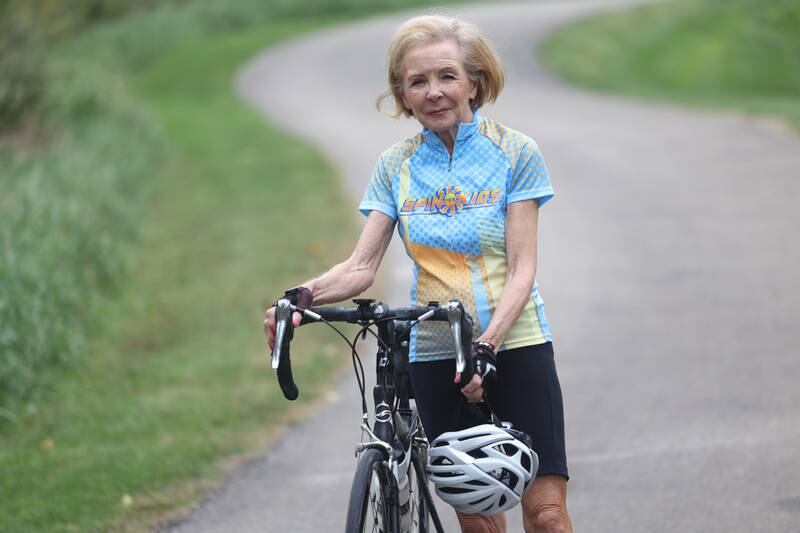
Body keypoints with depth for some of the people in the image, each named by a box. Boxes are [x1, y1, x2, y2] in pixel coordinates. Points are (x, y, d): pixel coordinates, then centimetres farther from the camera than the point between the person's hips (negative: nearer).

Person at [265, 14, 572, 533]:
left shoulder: (514, 153, -2)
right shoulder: (397, 166, 6)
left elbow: (522, 267, -8)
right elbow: (362, 267, 0)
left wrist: (487, 344, -23)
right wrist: (303, 295, -20)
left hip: (513, 343, -2)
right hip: (435, 354, 2)